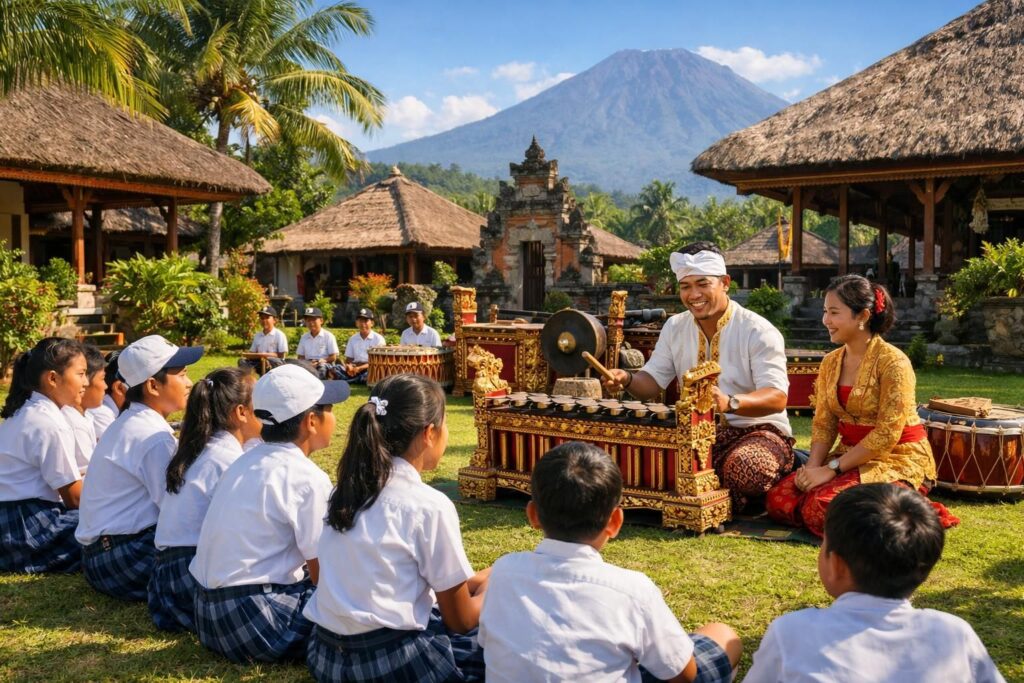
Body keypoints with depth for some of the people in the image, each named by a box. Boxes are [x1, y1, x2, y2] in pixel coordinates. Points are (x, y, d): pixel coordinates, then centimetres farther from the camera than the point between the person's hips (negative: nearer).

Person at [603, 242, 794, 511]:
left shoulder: (759, 332, -11)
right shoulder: (675, 327, 7)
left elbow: (777, 398, -21)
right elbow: (652, 381, 8)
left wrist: (730, 403, -41)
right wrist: (627, 379, -16)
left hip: (756, 430, -5)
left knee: (744, 467, -38)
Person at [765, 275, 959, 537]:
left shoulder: (892, 361, -15)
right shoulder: (830, 362, 8)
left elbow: (887, 434, -19)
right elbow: (823, 424, 6)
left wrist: (832, 469, -20)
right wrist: (813, 466, -12)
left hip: (897, 459, -7)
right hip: (852, 455, 7)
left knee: (821, 509, -28)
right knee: (778, 500, -13)